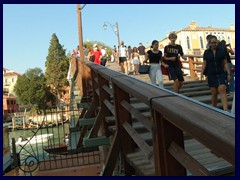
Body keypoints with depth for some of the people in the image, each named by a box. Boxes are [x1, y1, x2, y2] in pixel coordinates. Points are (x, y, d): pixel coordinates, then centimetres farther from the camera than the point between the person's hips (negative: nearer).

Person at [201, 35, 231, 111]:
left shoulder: (221, 51, 4)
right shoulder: (206, 52, 4)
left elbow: (225, 63, 5)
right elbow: (204, 64, 5)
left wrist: (229, 74, 1)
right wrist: (201, 74, -6)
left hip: (221, 74, 0)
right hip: (211, 75, 1)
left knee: (222, 89, -18)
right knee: (214, 93, 1)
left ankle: (226, 109, -25)